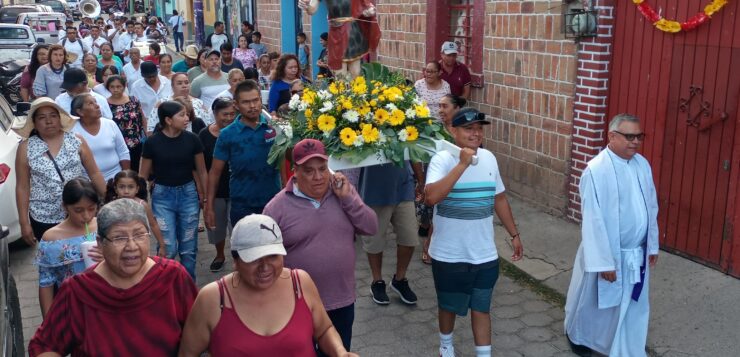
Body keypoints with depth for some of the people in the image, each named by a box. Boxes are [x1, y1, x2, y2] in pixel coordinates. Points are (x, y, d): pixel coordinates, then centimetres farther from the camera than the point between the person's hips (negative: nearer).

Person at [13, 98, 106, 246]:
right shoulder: (26, 148, -1)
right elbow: (22, 187, 1)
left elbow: (94, 173, 4)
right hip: (44, 220, 0)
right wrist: (24, 223, -1)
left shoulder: (76, 140, 0)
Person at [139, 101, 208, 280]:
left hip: (188, 193, 2)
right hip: (163, 195, -1)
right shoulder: (152, 142, -8)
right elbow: (143, 175, 1)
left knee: (188, 248, 7)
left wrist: (206, 197, 5)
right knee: (168, 249, -3)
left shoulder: (192, 139, -5)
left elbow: (201, 171, 4)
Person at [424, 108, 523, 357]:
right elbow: (431, 197, -33)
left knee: (481, 308, 13)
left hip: (485, 254, 3)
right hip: (449, 255, -3)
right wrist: (462, 164, -32)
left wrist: (514, 234, 13)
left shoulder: (489, 158, 1)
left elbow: (499, 199, 12)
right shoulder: (442, 159, -16)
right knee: (449, 306, 18)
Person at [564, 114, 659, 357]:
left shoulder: (643, 165, 0)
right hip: (607, 253, -5)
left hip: (637, 253, 6)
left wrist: (652, 245, 12)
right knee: (593, 301, 16)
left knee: (634, 305, 14)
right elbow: (593, 220, -21)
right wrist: (603, 261, -20)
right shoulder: (596, 171, -21)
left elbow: (651, 208, 9)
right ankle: (577, 335, 42)